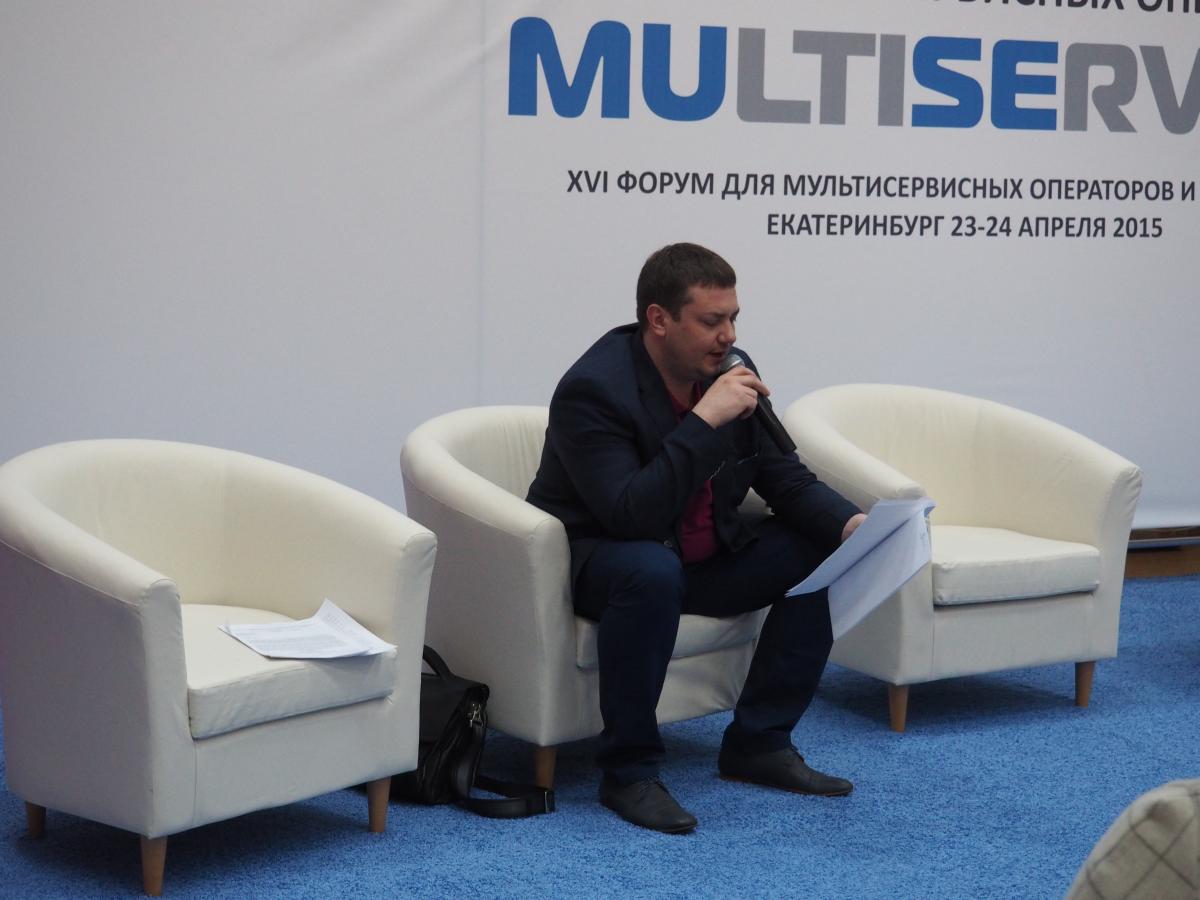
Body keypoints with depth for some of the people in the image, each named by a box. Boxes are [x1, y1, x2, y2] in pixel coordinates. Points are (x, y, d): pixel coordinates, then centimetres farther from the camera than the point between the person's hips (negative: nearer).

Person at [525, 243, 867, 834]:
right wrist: (704, 421, -37)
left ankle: (758, 742, 0)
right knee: (653, 571, -40)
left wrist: (850, 523, -17)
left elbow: (786, 479, 3)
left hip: (705, 555, 7)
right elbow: (630, 516, -35)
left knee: (823, 553, -8)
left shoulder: (730, 369, -4)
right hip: (599, 558, -7)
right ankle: (628, 771, -24)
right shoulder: (593, 389, -25)